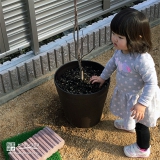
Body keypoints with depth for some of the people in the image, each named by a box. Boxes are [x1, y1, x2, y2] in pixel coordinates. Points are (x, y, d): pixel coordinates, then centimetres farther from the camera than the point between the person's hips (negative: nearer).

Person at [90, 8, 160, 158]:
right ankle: (128, 124, 71)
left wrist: (142, 103, -30)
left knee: (140, 123, 18)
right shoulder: (120, 50, -17)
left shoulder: (142, 60, -42)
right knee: (128, 114, 37)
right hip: (124, 93, 7)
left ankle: (142, 149, 45)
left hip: (138, 97, -7)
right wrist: (102, 77, 17)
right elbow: (112, 62, 5)